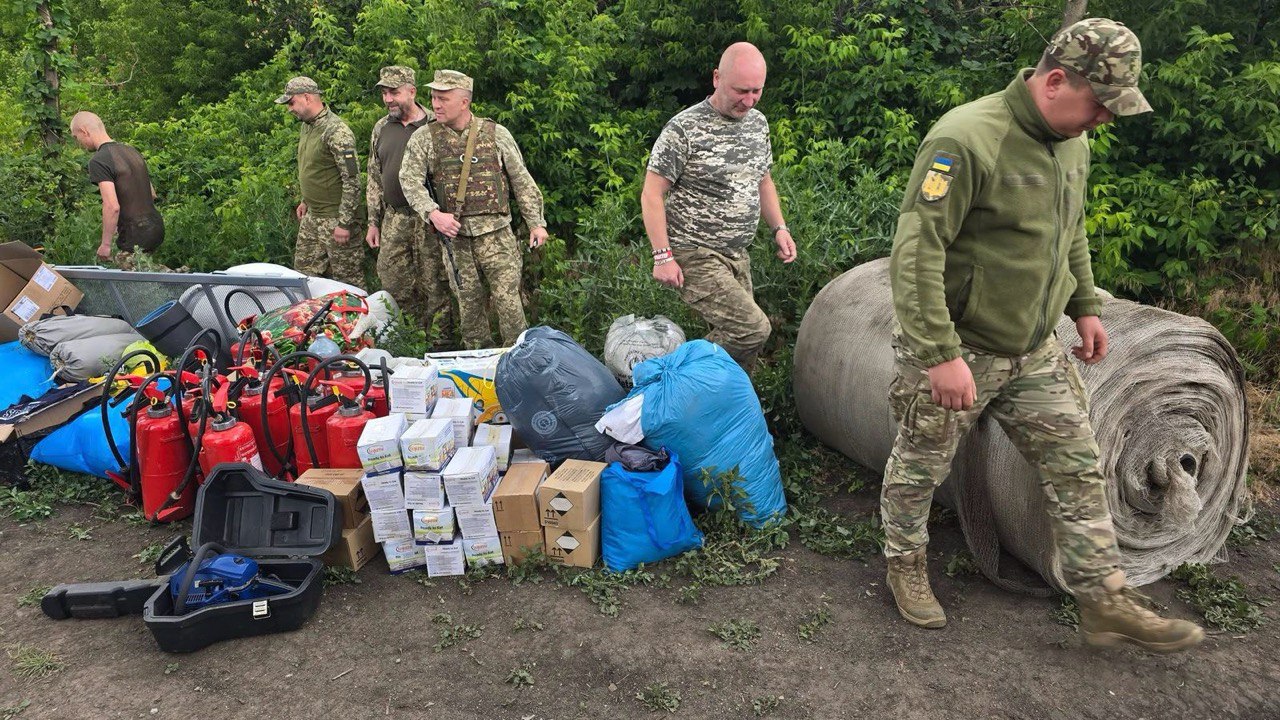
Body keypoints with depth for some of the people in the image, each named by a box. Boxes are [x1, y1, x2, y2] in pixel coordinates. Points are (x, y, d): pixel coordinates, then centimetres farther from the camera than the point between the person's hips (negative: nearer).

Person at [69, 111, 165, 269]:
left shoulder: (98, 161, -12)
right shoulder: (132, 151, 13)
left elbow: (112, 206, -21)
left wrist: (105, 244, -13)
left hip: (135, 237, -8)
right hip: (156, 226, 8)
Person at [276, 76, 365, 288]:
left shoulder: (337, 132, -20)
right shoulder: (306, 126, 10)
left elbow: (352, 181, -22)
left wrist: (344, 223, -22)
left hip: (334, 219, -9)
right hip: (311, 216, 9)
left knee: (347, 280, -1)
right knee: (303, 273, 14)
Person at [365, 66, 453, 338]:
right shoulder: (381, 129, 12)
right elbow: (374, 179, 17)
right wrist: (373, 222, 14)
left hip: (430, 219, -5)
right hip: (393, 219, 5)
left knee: (434, 287, 0)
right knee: (394, 284, 6)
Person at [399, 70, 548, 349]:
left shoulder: (496, 134, 4)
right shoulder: (424, 138, 5)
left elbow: (522, 181, 7)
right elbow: (410, 179, -2)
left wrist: (536, 222, 5)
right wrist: (433, 213, -18)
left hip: (495, 233, -1)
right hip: (454, 235, 2)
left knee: (507, 297, -6)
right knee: (468, 299, 9)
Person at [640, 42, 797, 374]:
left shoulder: (758, 122, 10)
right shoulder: (684, 130, -14)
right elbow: (651, 194, -12)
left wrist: (779, 228, 12)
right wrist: (662, 256, -18)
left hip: (738, 256, 8)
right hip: (695, 257, -8)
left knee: (730, 335, 8)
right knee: (753, 329, -18)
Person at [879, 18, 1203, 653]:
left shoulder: (1072, 144, 6)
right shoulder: (966, 141, -23)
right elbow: (917, 253, -27)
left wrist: (1085, 306, 19)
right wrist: (942, 354, -29)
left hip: (1034, 351, 8)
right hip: (956, 348, -8)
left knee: (1077, 469, 10)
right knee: (920, 467, 11)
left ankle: (1105, 603, 22)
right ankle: (905, 566, 35)